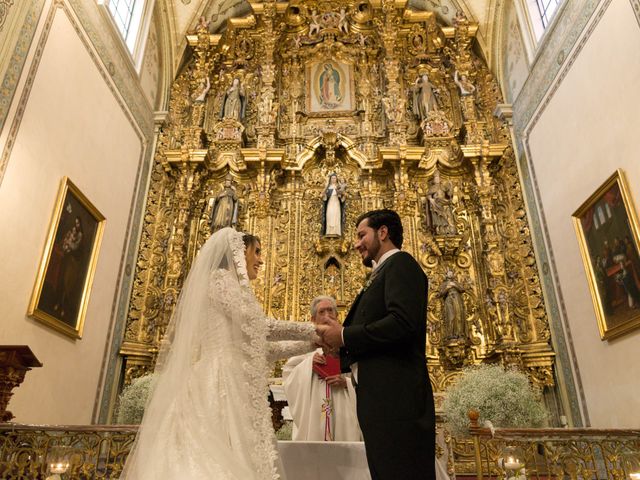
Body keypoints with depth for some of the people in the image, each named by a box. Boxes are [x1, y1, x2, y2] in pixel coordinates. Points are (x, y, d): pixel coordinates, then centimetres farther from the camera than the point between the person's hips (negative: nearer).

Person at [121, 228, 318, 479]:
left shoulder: (229, 286, 24)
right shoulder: (221, 278, -2)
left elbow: (256, 347, 21)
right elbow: (253, 326, -13)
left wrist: (309, 344, 20)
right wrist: (311, 330, -3)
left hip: (232, 388, 9)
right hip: (219, 385, -9)